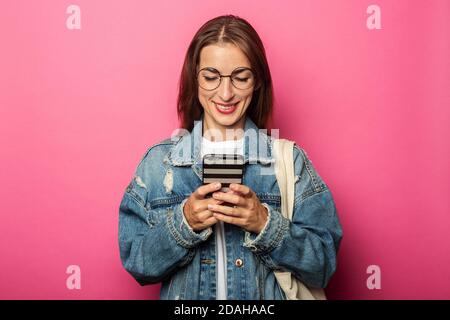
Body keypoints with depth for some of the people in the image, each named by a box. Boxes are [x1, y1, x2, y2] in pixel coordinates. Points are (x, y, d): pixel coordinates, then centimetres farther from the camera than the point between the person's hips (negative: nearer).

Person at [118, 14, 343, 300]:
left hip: (270, 296, 0)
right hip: (182, 297, 1)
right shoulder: (159, 161, -3)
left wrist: (265, 224, -20)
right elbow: (134, 261, -4)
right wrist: (183, 223, -18)